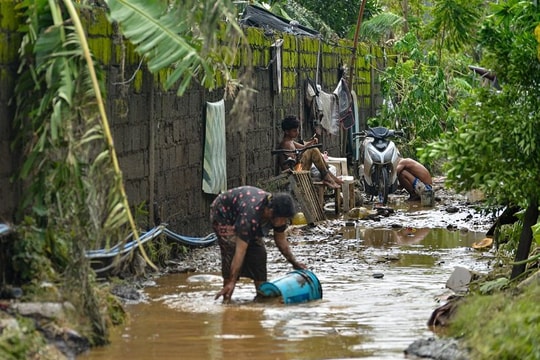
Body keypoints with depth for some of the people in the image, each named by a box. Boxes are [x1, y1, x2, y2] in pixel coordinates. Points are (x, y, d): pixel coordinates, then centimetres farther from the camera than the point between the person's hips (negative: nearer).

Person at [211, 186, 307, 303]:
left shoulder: (279, 215, -21)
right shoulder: (251, 216, -44)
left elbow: (281, 240, -1)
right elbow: (240, 251, -45)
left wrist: (294, 262, 3)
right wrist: (231, 282, -45)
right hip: (222, 213, -8)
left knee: (258, 252, -3)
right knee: (232, 252, -23)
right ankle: (227, 299, -23)